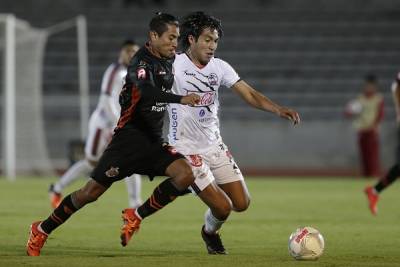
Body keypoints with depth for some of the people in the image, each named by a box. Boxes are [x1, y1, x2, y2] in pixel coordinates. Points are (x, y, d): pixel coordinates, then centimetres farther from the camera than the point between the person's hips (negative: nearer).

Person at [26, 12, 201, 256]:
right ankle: (42, 230, 14)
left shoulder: (168, 60, 9)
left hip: (154, 140, 7)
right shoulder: (142, 62, -16)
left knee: (185, 174, -17)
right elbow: (146, 90, -38)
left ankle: (135, 217, -4)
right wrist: (181, 99, -48)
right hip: (130, 135, -7)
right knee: (91, 192, -6)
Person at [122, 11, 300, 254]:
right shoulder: (174, 66, -13)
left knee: (242, 204, 2)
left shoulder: (219, 67, 2)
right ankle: (210, 233, 24)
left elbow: (249, 94, -3)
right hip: (187, 149, -6)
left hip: (215, 146, 6)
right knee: (222, 208, -12)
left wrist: (279, 110, -16)